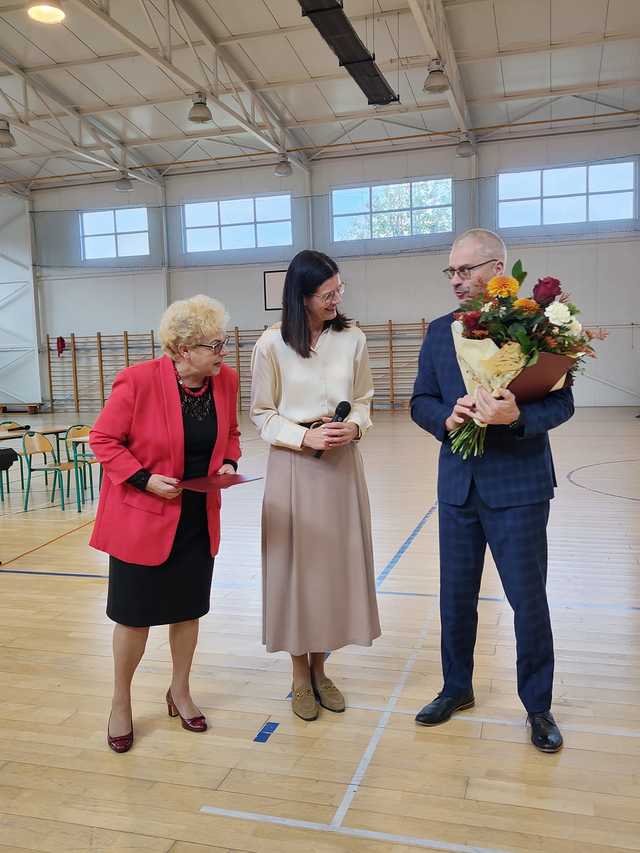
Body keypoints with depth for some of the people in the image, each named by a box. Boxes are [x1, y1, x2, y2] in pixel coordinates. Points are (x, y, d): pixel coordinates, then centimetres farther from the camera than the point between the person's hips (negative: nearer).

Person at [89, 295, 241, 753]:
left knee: (188, 608, 16)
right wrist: (144, 478, -21)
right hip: (142, 517, -4)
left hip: (199, 518, 5)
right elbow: (103, 439, -12)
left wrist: (229, 463, -9)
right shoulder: (139, 381, -21)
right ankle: (121, 703, 31)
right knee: (134, 615, 8)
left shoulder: (226, 380, -6)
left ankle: (180, 692, 38)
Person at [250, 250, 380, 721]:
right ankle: (300, 676, 23)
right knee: (296, 562, 4)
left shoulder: (353, 338, 0)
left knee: (337, 560, 9)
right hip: (294, 464, -3)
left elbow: (363, 398, 9)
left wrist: (354, 426, -12)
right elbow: (262, 413, -2)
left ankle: (320, 669, 29)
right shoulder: (272, 344, -7)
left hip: (342, 462, 3)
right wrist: (305, 436, -16)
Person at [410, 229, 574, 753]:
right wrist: (447, 418, -15)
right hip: (459, 485, 4)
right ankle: (457, 688, 36)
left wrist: (517, 416, -27)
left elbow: (562, 402, -8)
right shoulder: (441, 332, 6)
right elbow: (421, 402, 7)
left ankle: (538, 706, 27)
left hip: (518, 484, -4)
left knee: (529, 600, 6)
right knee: (456, 596, 15)